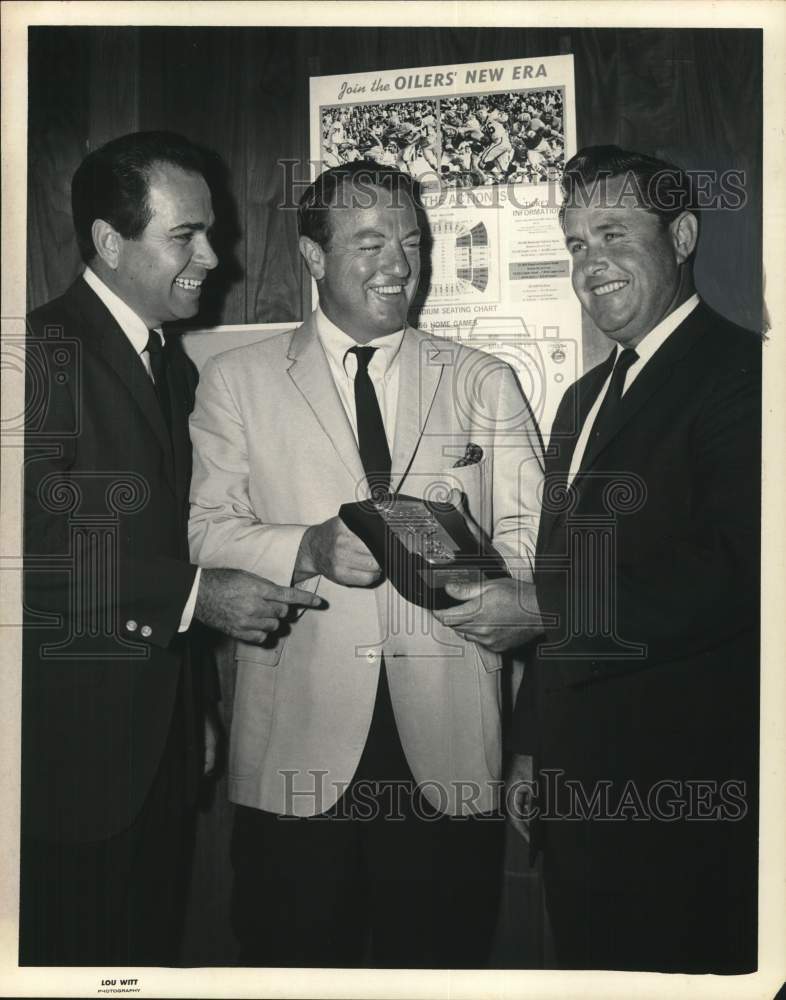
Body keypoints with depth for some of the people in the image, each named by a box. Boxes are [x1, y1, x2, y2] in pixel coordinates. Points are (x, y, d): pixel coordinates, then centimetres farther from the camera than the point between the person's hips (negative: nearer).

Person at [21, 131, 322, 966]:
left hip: (160, 744, 8)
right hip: (73, 751, -8)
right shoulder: (47, 349, -14)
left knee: (151, 952, 16)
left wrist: (196, 704, 17)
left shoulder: (173, 363, 14)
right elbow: (40, 557, -22)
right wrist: (196, 596, -22)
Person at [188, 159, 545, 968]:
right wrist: (309, 548, -18)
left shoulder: (484, 383, 12)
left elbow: (529, 528, 5)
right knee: (298, 961, 8)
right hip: (296, 746, -1)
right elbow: (205, 530, 0)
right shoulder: (236, 381, 7)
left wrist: (520, 591, -17)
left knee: (442, 961, 10)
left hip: (449, 743, 1)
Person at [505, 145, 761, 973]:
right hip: (574, 777, 8)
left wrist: (535, 614, -22)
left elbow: (740, 583, -24)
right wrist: (531, 748, 15)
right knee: (588, 965, 18)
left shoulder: (741, 373, -12)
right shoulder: (585, 397, 15)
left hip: (683, 784, -8)